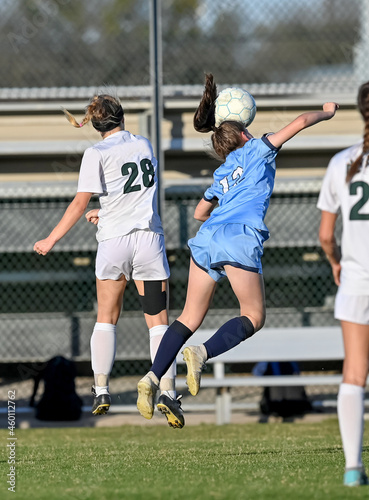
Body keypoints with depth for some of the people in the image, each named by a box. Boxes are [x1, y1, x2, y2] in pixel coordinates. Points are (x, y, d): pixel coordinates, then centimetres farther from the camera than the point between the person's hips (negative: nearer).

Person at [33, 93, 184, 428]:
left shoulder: (97, 154, -4)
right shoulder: (144, 145, 10)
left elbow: (80, 203, -9)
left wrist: (51, 240, -2)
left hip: (114, 239, -2)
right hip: (149, 237, 2)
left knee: (106, 318, 15)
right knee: (158, 321, 2)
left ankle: (101, 390, 9)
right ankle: (167, 391, -14)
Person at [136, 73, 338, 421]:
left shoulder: (221, 174, 29)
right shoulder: (257, 150, 16)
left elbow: (199, 212, 43)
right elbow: (299, 122, 13)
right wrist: (326, 112, 32)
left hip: (206, 237, 6)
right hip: (240, 239, -6)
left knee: (190, 318, 8)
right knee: (253, 316, 4)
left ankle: (153, 377, -10)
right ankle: (202, 353, -20)